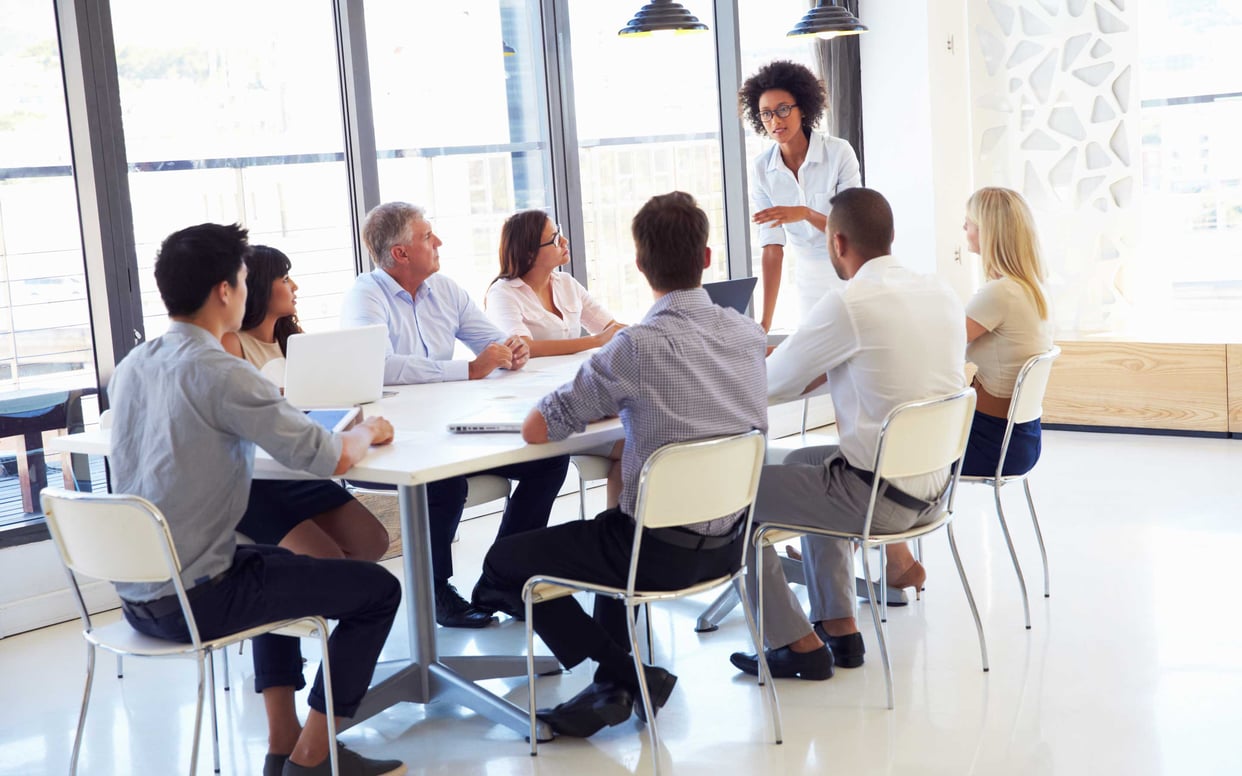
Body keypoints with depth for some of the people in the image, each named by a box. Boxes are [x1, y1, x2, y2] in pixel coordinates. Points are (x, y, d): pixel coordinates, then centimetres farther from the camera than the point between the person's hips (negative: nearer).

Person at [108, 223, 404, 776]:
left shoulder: (130, 368, 4)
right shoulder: (221, 374, -20)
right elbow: (333, 459, -18)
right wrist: (367, 432, 4)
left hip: (134, 595, 8)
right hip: (192, 601, -8)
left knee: (279, 563, 34)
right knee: (377, 589, 5)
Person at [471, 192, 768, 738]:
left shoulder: (638, 346, -21)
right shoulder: (749, 333, -1)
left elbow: (535, 430, -15)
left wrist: (593, 404, 5)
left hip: (663, 552, -7)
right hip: (728, 543, 7)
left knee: (504, 565, 10)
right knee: (616, 533, 36)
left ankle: (628, 677, 7)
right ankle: (613, 689, 26)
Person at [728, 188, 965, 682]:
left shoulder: (849, 304, -19)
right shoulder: (942, 294, 4)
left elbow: (770, 383, -9)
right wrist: (825, 371, 17)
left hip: (878, 497, -8)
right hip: (935, 488, 8)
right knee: (803, 463, 31)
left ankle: (800, 645, 14)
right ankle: (839, 628, 29)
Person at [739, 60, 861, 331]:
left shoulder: (838, 152, -16)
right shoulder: (761, 169, -8)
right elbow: (772, 247, -11)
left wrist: (805, 213, -35)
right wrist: (765, 323, -18)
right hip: (809, 277, 3)